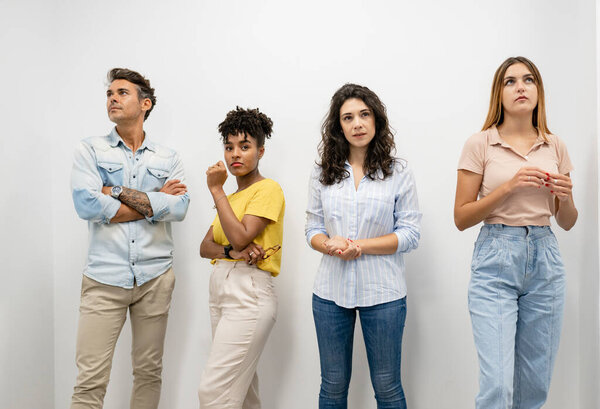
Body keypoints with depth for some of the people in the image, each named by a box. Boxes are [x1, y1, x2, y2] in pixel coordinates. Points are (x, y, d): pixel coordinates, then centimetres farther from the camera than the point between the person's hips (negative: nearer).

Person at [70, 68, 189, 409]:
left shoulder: (168, 159, 9)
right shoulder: (90, 150, 5)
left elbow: (179, 208, -8)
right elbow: (86, 204, -12)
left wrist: (118, 192, -10)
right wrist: (154, 202, -7)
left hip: (155, 277, 2)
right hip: (105, 278, -1)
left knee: (149, 371, 12)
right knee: (91, 379, -3)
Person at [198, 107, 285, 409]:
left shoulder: (268, 189, -5)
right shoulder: (231, 196, 19)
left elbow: (241, 237, -17)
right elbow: (205, 246, 10)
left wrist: (216, 189, -10)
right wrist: (232, 251, -12)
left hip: (248, 294, -8)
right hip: (220, 290, 8)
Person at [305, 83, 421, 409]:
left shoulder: (398, 173, -2)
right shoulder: (322, 174, 6)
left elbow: (410, 234, -5)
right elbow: (312, 229, 8)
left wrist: (359, 246, -16)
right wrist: (330, 245, -15)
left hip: (383, 293, -2)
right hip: (331, 291, 2)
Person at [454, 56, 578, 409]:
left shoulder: (555, 146, 9)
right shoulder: (480, 144, -2)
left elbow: (567, 222, 14)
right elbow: (461, 217, -4)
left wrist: (566, 195, -7)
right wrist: (509, 186, -15)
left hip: (545, 259, 4)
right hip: (496, 260, -4)